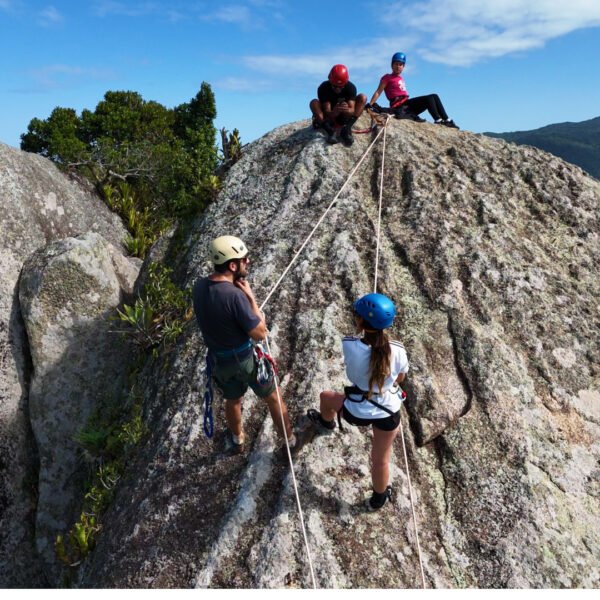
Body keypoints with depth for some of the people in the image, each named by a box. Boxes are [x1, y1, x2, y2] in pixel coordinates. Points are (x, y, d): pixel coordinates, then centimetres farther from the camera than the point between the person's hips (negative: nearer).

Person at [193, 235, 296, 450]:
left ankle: (237, 437, 57)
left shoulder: (199, 287, -11)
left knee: (233, 401, 32)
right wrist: (250, 297, -18)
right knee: (273, 399, 20)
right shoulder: (235, 295, -33)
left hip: (219, 360, 6)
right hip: (247, 358, -6)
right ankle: (290, 439, 40)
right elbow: (260, 333, -24)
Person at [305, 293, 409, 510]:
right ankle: (379, 498, 52)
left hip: (357, 412, -1)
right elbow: (400, 378, -1)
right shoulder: (397, 351, -21)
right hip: (388, 412, 1)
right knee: (381, 460, 25)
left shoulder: (349, 345, -27)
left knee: (326, 396, 31)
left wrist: (362, 329, -5)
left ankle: (325, 422, 64)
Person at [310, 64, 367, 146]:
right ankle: (330, 132, -33)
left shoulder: (350, 87, -17)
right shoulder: (323, 88, -22)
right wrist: (334, 112, -51)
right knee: (314, 103, -29)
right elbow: (327, 113, -27)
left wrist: (347, 110, -51)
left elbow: (352, 110, -26)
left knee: (362, 97, -20)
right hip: (330, 117, -1)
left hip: (345, 117, 2)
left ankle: (346, 129, -27)